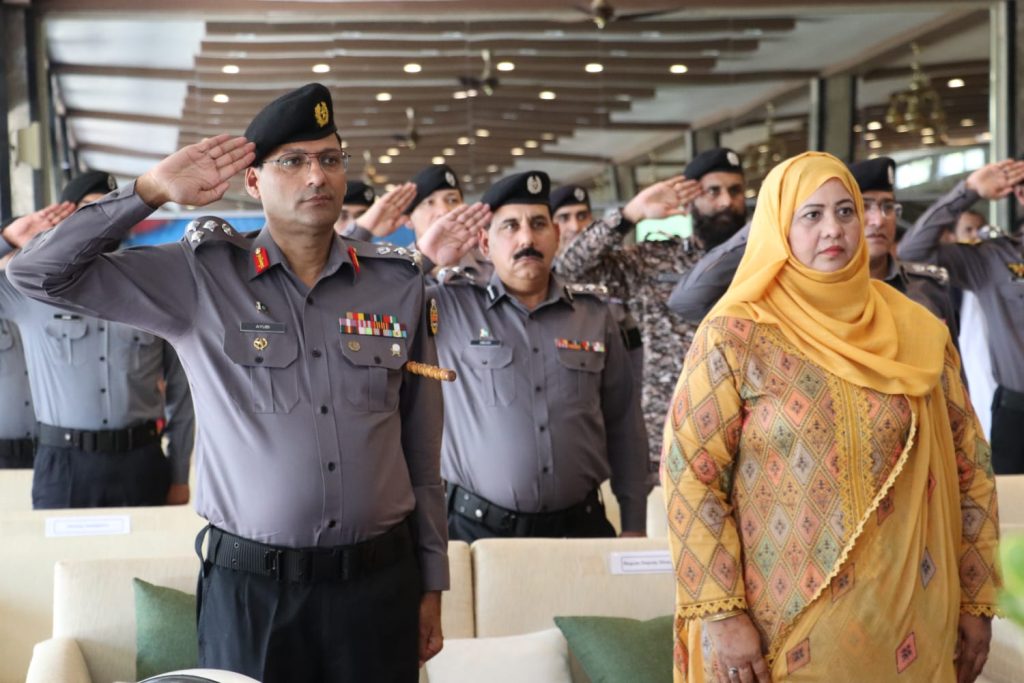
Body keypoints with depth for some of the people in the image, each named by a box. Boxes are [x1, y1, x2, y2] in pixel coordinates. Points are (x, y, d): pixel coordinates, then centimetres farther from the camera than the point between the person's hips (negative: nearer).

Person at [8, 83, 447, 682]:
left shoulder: (398, 282, 2)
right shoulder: (200, 277, -3)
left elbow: (422, 448, 7)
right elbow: (40, 272, -6)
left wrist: (432, 584, 9)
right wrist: (154, 189, -9)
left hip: (380, 580, 2)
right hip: (249, 584, -2)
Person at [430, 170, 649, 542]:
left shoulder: (594, 313, 5)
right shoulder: (449, 306, -3)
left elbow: (623, 425, 9)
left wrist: (634, 525, 7)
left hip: (581, 525, 3)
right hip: (479, 529, -2)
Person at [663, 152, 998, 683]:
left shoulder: (919, 333, 2)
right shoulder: (734, 335, -8)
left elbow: (968, 467, 7)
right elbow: (691, 474, -11)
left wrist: (977, 602, 6)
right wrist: (720, 613, -14)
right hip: (782, 624, -3)